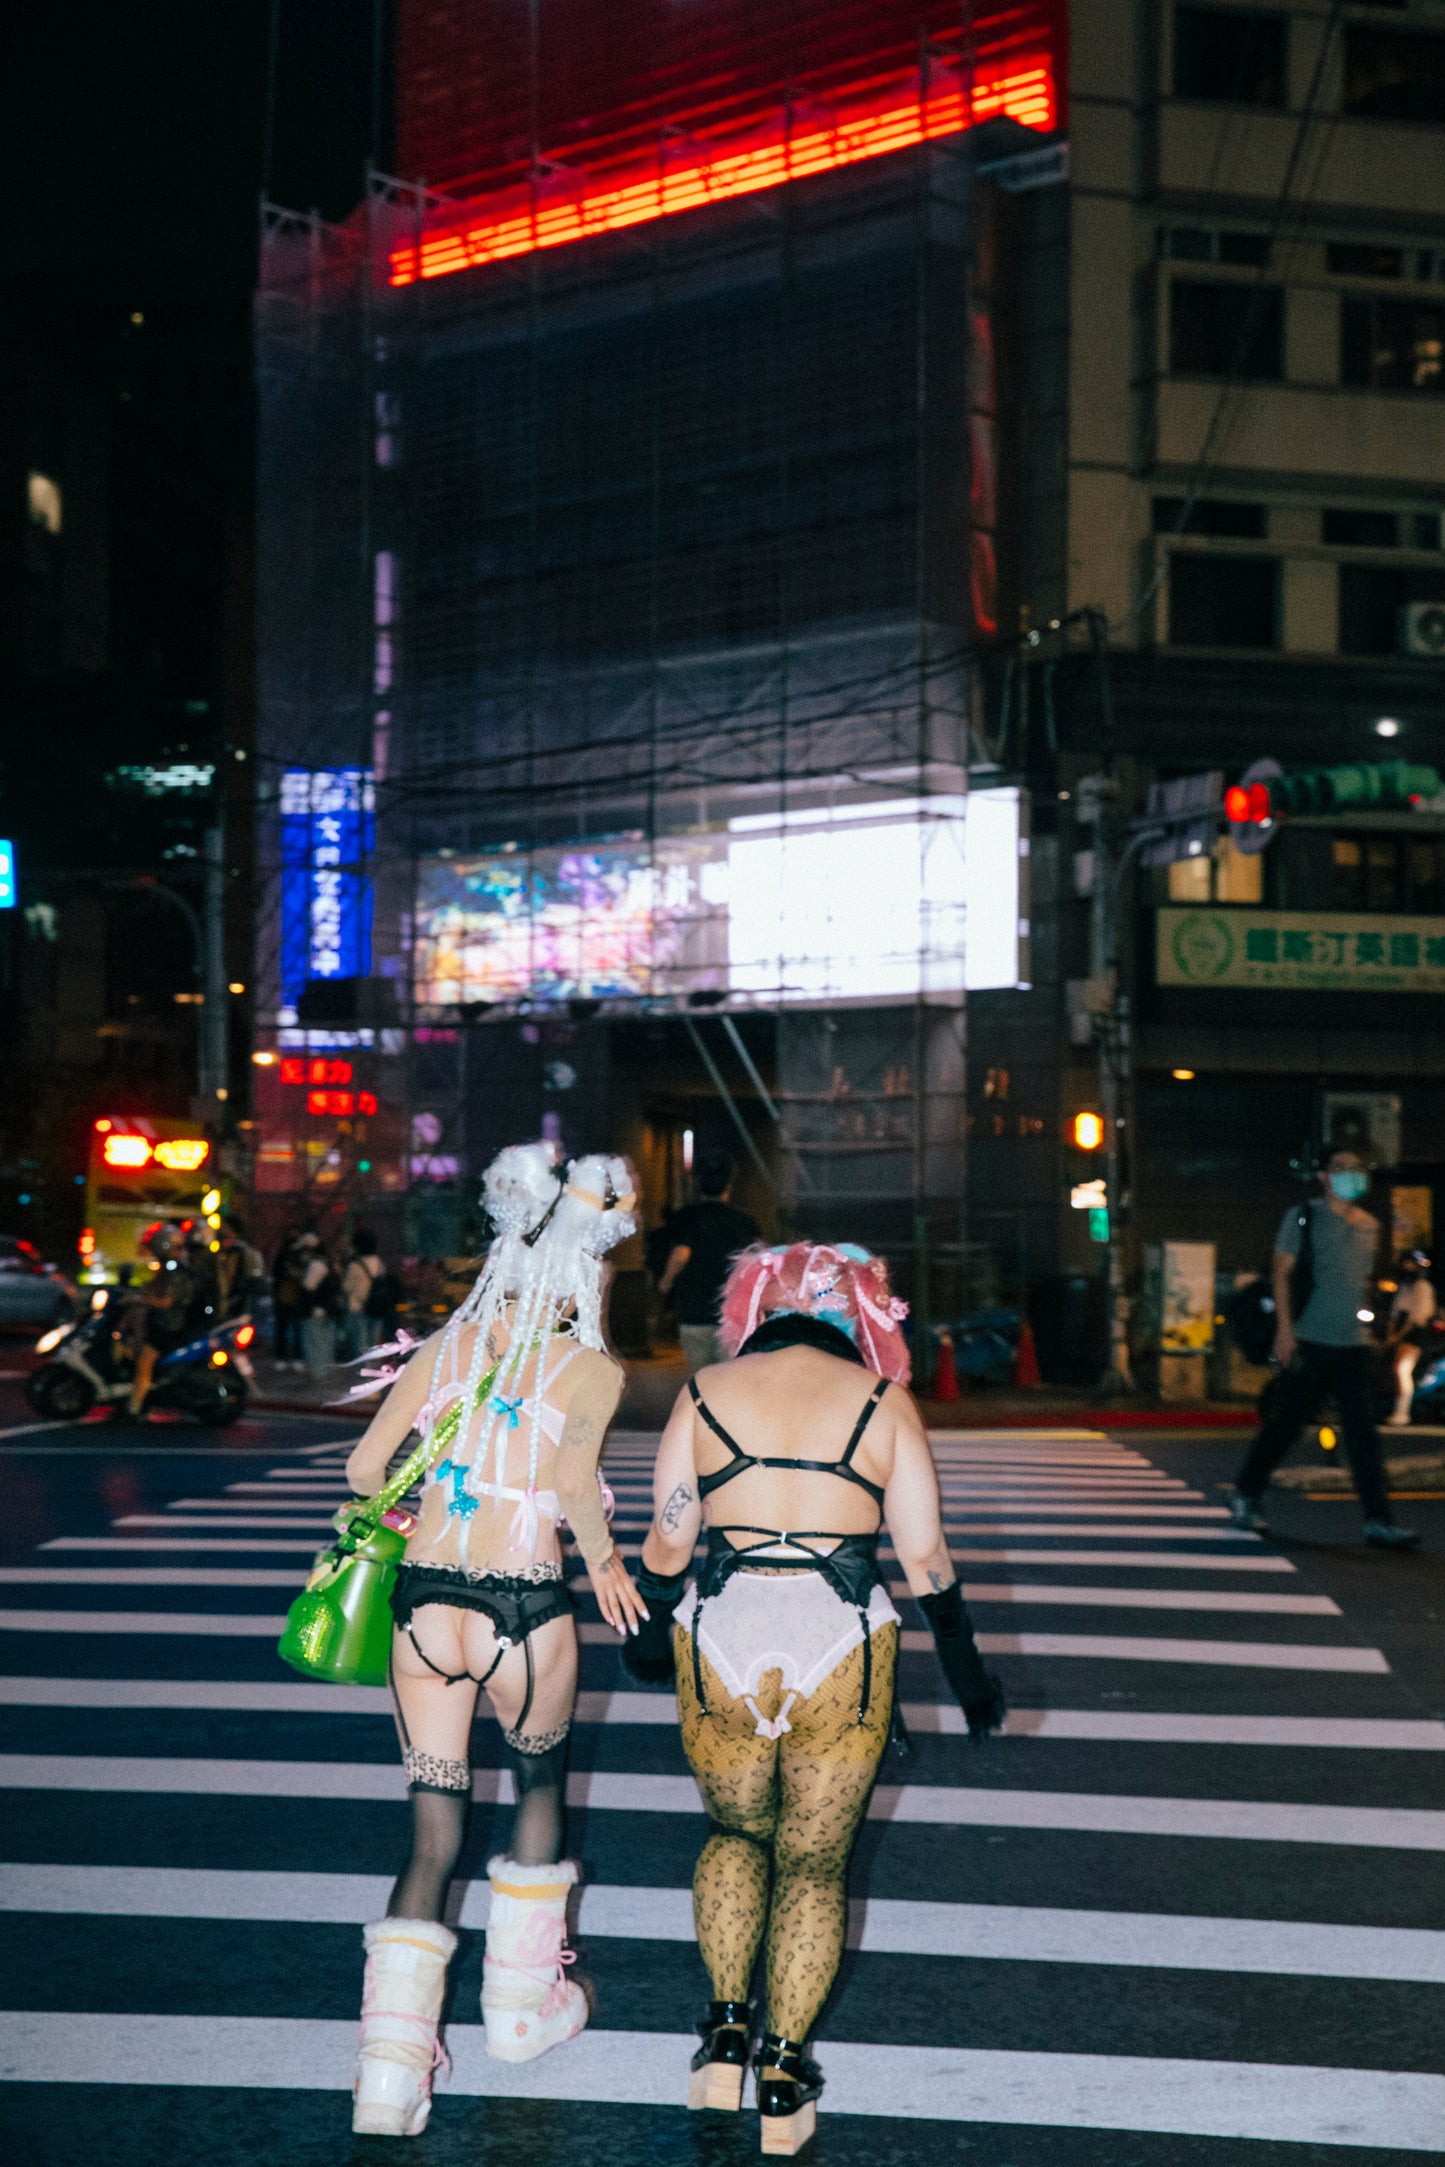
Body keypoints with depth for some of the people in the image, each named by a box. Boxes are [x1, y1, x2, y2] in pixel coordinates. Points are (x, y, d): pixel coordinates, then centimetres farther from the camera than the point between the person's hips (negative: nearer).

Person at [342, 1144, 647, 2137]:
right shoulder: (592, 1368, -3)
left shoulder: (444, 1348, 7)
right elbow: (574, 1482, -17)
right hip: (526, 1607, -3)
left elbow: (365, 1468, 4)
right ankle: (521, 2004, 35)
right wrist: (603, 1560, 1)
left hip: (425, 1600, 3)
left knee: (434, 1833, 10)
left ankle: (392, 2066, 1)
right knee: (541, 1782, 26)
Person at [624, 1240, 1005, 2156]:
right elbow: (925, 1555, 4)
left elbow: (668, 1540, 8)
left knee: (736, 1833, 24)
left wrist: (651, 1635, 25)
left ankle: (727, 2034, 11)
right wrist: (966, 1668, 15)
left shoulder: (706, 1393, 7)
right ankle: (782, 2082, 9)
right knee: (814, 1863, 12)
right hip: (844, 1646, -1)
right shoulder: (881, 1400, 4)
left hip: (723, 1636, 1)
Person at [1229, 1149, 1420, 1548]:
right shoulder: (1304, 1216, -2)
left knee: (1363, 1432, -3)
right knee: (1284, 1423, 4)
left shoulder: (1369, 1226, 14)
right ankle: (1245, 1496, 24)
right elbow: (1282, 1273, -4)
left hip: (1354, 1344, 4)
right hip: (1309, 1342, -4)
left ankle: (1378, 1522, -7)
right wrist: (1285, 1328, -12)